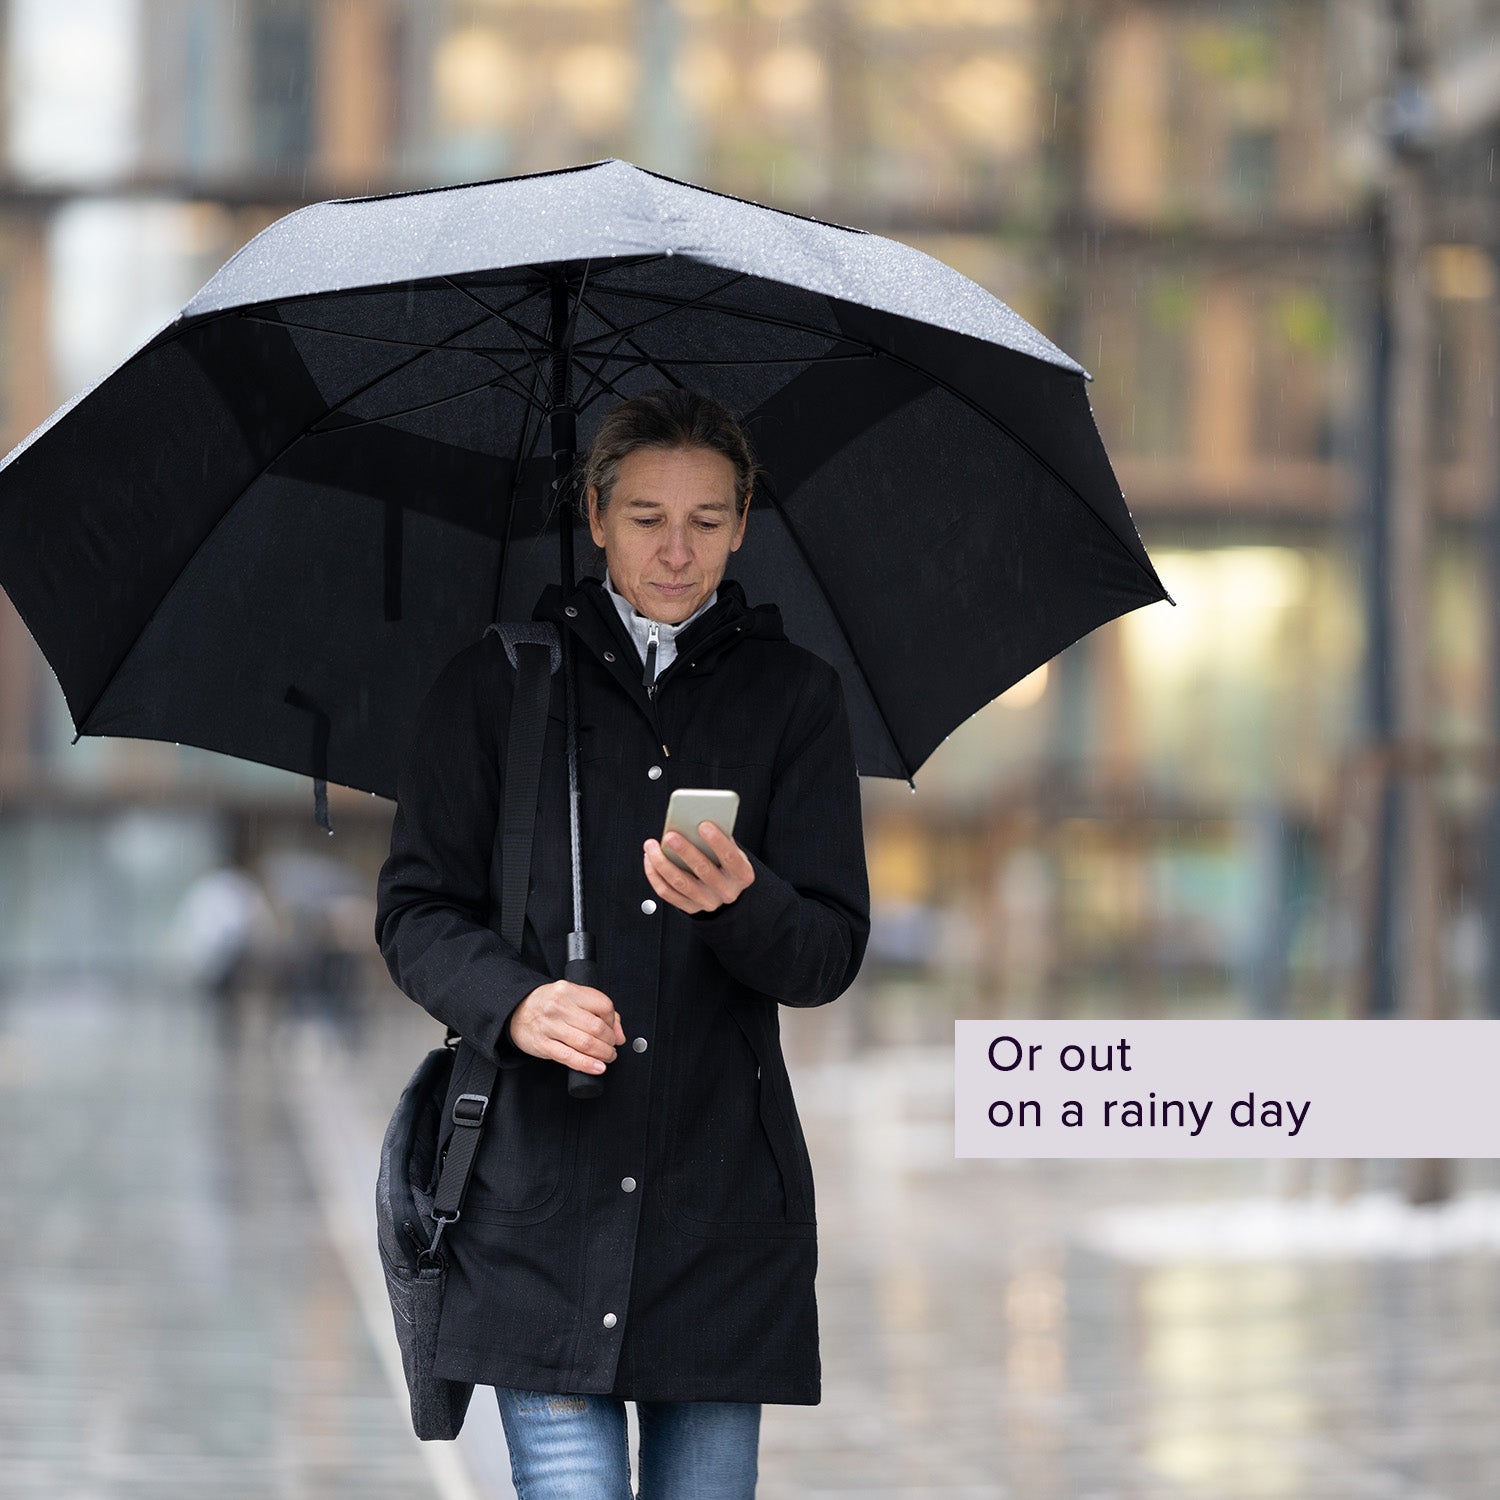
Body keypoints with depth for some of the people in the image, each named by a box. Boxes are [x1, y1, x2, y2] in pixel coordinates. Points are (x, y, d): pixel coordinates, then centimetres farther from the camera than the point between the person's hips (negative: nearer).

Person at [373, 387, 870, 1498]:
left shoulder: (795, 697, 11)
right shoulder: (500, 680, 9)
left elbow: (830, 957, 5)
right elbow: (416, 912, 7)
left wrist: (742, 904, -18)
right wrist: (512, 1002, -14)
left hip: (721, 1196, 1)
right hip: (541, 1184, -1)